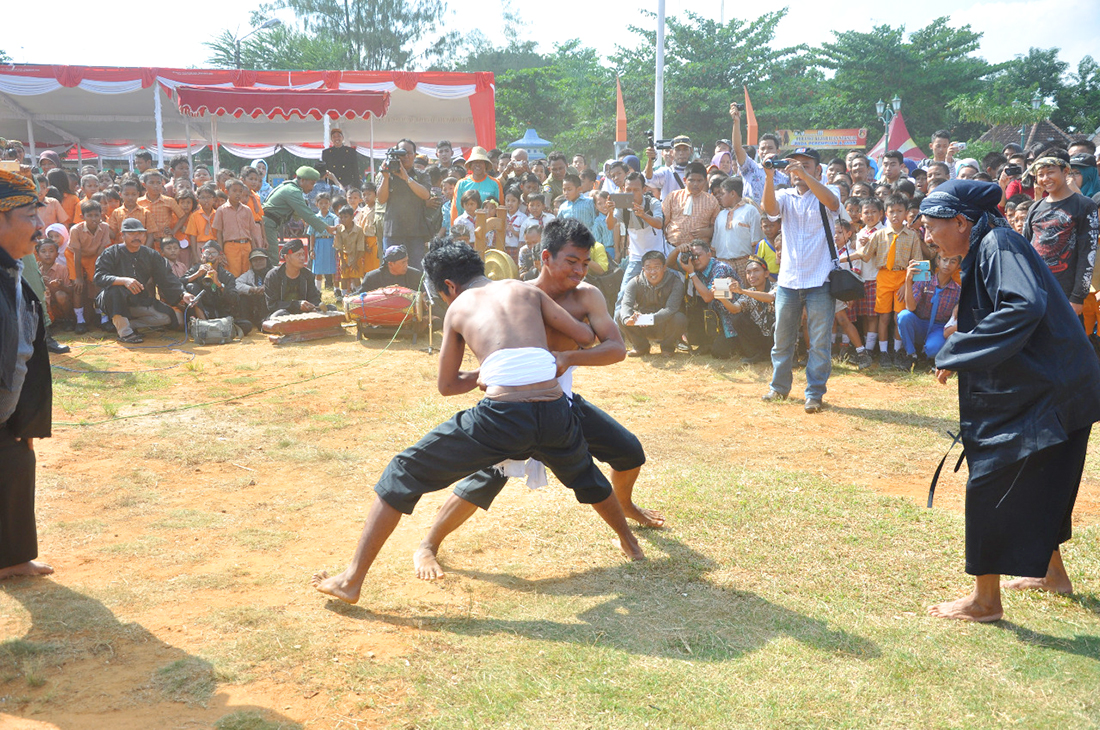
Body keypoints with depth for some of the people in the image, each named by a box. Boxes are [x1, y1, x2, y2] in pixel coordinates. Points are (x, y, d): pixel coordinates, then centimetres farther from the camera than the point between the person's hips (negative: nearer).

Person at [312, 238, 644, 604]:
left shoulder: (457, 309, 18)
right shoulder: (527, 291, 22)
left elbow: (447, 385, 25)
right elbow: (586, 337, 23)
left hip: (503, 416, -3)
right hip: (554, 413, 3)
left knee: (404, 473, 14)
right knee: (585, 475, 38)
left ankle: (351, 580, 14)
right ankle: (630, 543, 58)